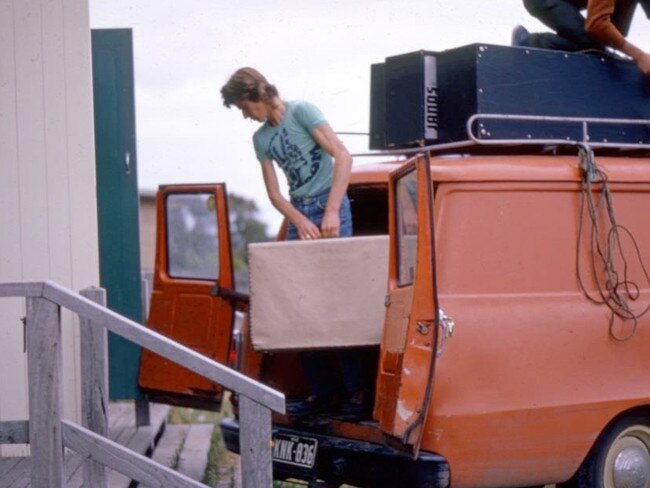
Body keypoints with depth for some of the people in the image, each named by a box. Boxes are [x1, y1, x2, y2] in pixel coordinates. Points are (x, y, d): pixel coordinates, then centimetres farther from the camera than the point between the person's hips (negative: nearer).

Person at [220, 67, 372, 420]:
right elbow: (274, 194, 10)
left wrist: (331, 212, -19)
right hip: (297, 212, 7)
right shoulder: (261, 138, 14)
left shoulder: (301, 112, -4)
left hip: (329, 206, -7)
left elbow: (343, 157, -12)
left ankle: (357, 390, -4)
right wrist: (300, 221, -9)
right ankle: (321, 390, 7)